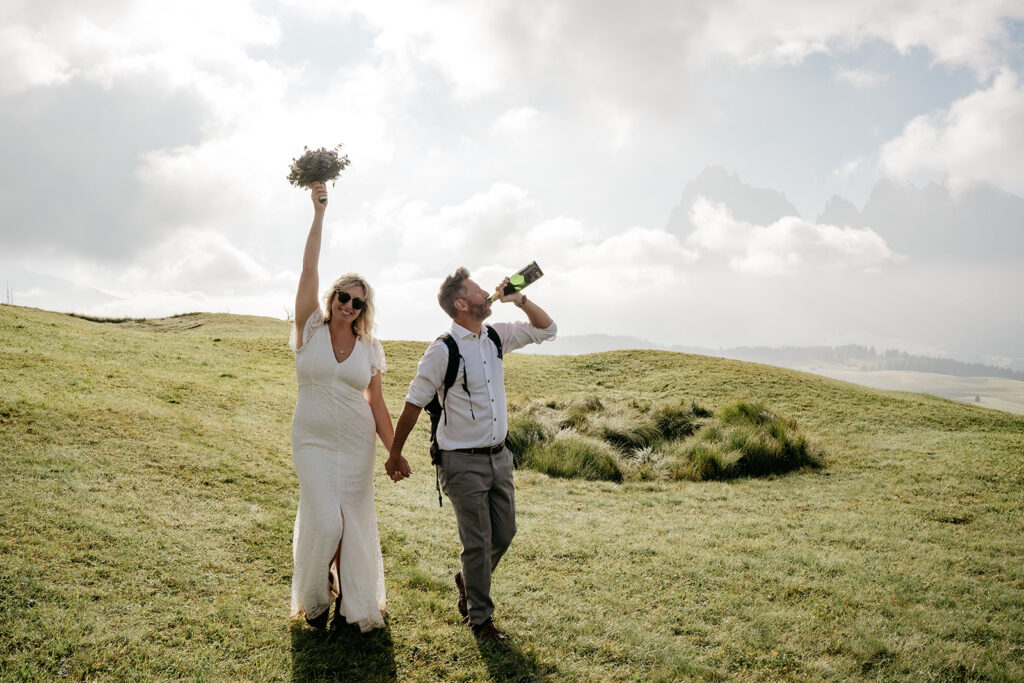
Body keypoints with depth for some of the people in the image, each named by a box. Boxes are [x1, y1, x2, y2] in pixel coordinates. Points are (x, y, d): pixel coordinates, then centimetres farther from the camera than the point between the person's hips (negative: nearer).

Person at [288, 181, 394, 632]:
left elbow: (376, 405, 5)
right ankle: (316, 596, 19)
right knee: (325, 520, -7)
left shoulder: (370, 349, 2)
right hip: (313, 442, -2)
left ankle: (349, 602, 21)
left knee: (355, 522, 3)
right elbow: (309, 270, -11)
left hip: (357, 444, 2)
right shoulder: (309, 332, -4)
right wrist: (319, 212, -13)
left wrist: (395, 451, 0)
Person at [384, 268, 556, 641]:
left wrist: (519, 299, -3)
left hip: (499, 457, 6)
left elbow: (546, 329, 13)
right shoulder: (443, 350, -14)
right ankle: (480, 619, 18)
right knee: (478, 542, -1)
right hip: (463, 463, -6)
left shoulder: (496, 337, 5)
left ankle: (468, 580, 41)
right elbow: (414, 404, -8)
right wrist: (395, 454, -3)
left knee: (504, 533, 13)